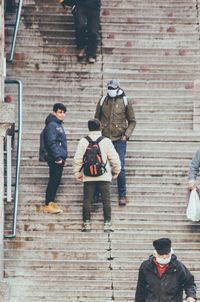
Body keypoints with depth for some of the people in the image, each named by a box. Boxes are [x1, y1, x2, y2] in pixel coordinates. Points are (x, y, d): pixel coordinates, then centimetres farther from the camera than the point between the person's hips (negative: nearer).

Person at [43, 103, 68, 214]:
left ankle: (51, 203, 16)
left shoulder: (59, 125, 18)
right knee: (53, 181, -8)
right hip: (55, 158, -9)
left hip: (60, 158, 9)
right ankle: (48, 205, -5)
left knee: (56, 181, 11)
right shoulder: (52, 125, -12)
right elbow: (51, 142, -19)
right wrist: (57, 157, -21)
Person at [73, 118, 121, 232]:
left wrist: (77, 173, 13)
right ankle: (107, 223, 1)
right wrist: (116, 170, 14)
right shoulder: (106, 141, -6)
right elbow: (114, 158, -2)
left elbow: (78, 159, 1)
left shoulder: (83, 141, -2)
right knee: (106, 200, 4)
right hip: (104, 176, -1)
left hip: (88, 177, 1)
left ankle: (87, 223, 4)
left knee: (87, 200, 6)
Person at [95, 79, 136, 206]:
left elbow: (132, 121, 6)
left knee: (120, 168, -4)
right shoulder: (102, 102, 5)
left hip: (119, 139, -2)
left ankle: (122, 196, 4)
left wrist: (127, 134, -6)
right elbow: (97, 119, 15)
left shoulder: (125, 102, 0)